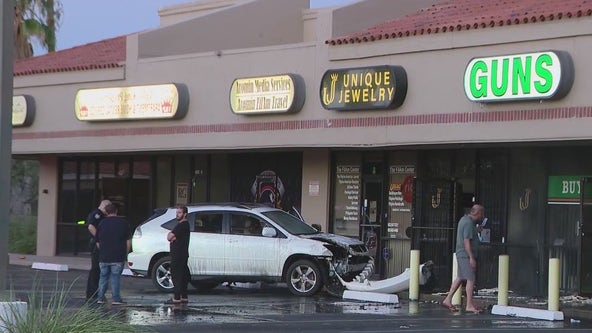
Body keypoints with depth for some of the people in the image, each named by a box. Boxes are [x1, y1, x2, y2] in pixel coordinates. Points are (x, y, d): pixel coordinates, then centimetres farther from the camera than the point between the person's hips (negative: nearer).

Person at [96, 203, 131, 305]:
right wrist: (126, 254, 9)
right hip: (118, 258, -2)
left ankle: (100, 298, 11)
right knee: (115, 278, 1)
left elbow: (98, 242, 11)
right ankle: (116, 299, -2)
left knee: (103, 277, 12)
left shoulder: (102, 223, 6)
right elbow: (128, 242, -1)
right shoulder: (123, 222, 0)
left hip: (103, 257, 2)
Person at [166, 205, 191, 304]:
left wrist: (171, 235, 4)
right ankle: (184, 297, 16)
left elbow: (169, 237, -17)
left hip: (179, 255, -10)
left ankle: (177, 298, -11)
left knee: (177, 276, -10)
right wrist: (173, 237, -7)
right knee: (182, 276, 12)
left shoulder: (182, 225, -14)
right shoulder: (182, 224, 20)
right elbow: (169, 237, 15)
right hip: (179, 254, 10)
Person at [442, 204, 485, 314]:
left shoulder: (465, 219, 15)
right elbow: (466, 241, -23)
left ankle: (448, 300, 18)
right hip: (466, 255, -10)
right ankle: (469, 305, -6)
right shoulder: (469, 223, -17)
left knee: (460, 278, 15)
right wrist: (471, 257, -24)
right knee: (471, 279, -8)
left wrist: (477, 230, 20)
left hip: (461, 254, 10)